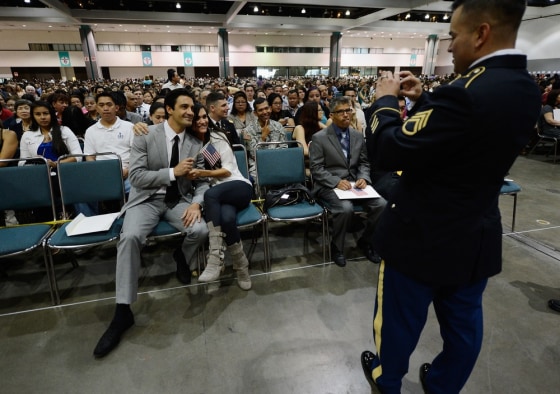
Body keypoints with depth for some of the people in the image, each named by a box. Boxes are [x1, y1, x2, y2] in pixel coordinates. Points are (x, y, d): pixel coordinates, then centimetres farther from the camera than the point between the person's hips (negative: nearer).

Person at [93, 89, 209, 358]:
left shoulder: (196, 144, 3)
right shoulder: (145, 136, -6)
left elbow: (202, 181, 2)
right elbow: (136, 176, -12)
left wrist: (196, 203, -18)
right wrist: (173, 172, -21)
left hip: (179, 200, 2)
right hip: (147, 199, -2)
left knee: (200, 230, -27)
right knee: (130, 236, -30)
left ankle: (181, 258, 11)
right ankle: (123, 311, -17)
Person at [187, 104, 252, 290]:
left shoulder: (218, 137, 6)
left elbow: (228, 170, -2)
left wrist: (203, 173, -18)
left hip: (238, 187, -2)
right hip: (217, 195, 2)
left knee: (211, 194, -36)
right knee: (226, 218, -35)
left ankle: (215, 259, -35)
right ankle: (241, 265, -17)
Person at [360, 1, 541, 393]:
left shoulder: (468, 93, -29)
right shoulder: (525, 90, 0)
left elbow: (386, 150, -26)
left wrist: (385, 100, -10)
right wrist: (423, 99, 8)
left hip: (425, 236, -7)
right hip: (476, 236, 8)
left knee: (400, 318, 18)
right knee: (463, 322, 24)